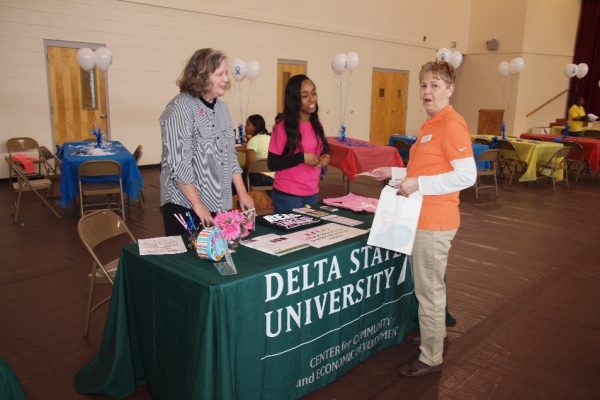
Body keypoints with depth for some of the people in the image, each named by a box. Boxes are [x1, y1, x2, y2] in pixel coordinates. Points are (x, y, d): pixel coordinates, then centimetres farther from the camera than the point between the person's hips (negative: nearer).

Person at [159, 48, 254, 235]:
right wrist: (197, 204, -19)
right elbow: (177, 163, -18)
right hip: (185, 205, -6)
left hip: (219, 204, 7)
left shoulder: (221, 107, 9)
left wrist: (242, 193, 8)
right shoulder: (180, 107, -12)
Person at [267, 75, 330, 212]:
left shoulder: (316, 125, 6)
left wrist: (326, 157, -3)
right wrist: (302, 158, -21)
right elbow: (272, 164, -14)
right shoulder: (283, 128, -13)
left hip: (313, 193, 6)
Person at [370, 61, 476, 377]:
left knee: (429, 290, 1)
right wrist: (394, 173, 12)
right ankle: (435, 335, 43)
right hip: (422, 217, 10)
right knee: (428, 285, 23)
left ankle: (430, 359, 17)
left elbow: (466, 175, -22)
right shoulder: (429, 125, 14)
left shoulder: (452, 124, -16)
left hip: (434, 221, -10)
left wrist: (418, 184, -23)